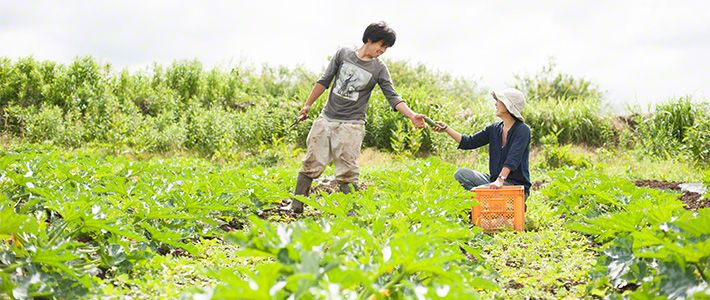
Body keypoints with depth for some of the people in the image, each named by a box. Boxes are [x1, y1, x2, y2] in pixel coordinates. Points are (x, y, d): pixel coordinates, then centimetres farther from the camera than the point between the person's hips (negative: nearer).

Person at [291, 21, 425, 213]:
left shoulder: (379, 69, 0)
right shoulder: (343, 54, 5)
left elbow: (393, 97, -7)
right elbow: (324, 82, 11)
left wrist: (412, 116, -21)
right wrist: (308, 105, 13)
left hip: (351, 125, -2)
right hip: (326, 118, 2)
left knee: (347, 173, -8)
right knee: (311, 165, 4)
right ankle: (296, 208, 12)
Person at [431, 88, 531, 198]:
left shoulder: (522, 130, -12)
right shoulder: (494, 128, 9)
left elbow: (513, 158, -25)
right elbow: (469, 142, 6)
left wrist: (500, 180, -37)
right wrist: (446, 129, -4)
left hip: (517, 186, -7)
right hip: (494, 180, 7)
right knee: (461, 173, -10)